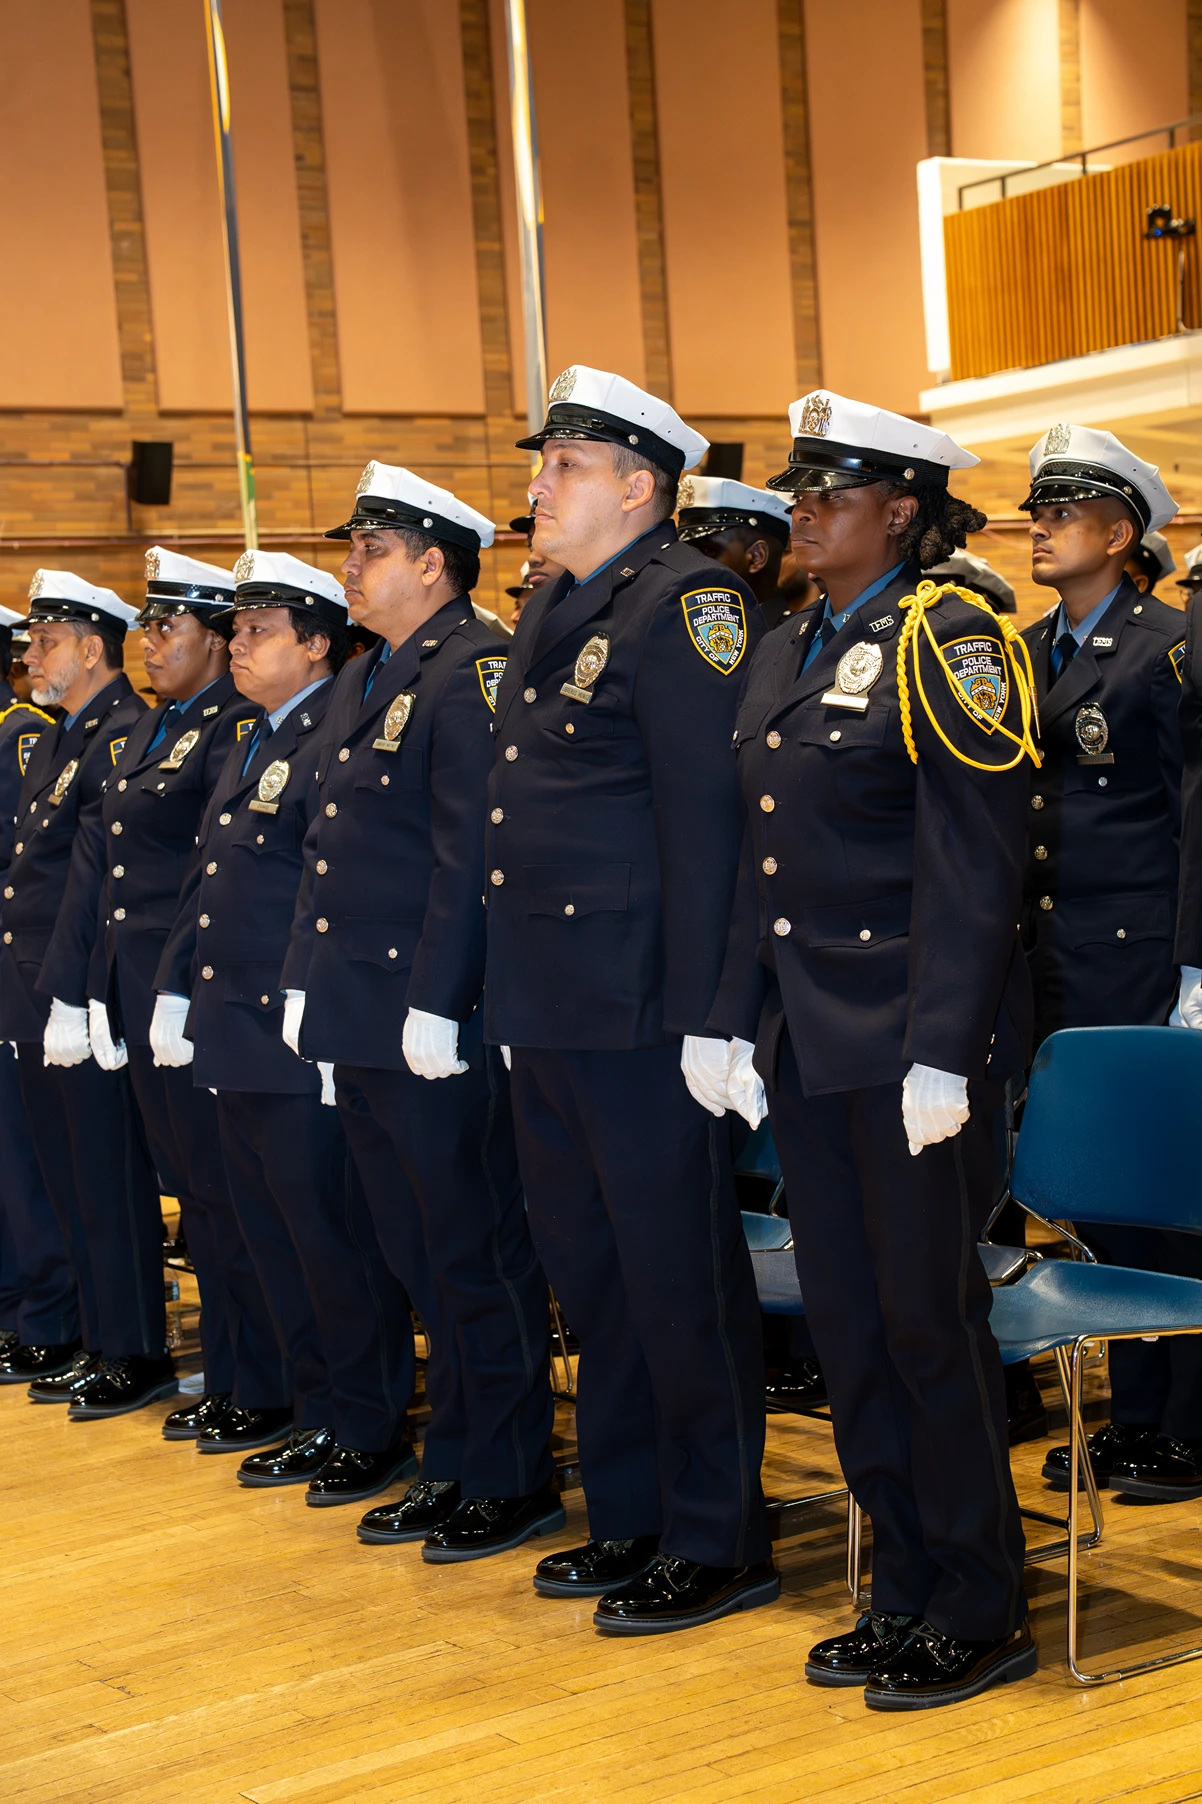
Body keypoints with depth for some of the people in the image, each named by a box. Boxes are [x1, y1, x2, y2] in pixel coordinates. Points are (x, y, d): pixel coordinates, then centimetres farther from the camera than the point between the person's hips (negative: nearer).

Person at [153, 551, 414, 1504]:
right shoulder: (255, 744, 17)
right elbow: (209, 880, 22)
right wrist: (178, 989, 17)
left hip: (302, 1040, -10)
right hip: (235, 1031, 10)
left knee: (331, 1230, -2)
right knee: (269, 1221, 16)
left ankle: (367, 1427, 9)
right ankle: (310, 1396, 29)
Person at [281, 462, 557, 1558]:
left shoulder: (472, 674, -12)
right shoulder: (363, 683, 17)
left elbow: (469, 854, -19)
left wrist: (434, 1006, -21)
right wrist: (306, 983, 15)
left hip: (436, 1026, -9)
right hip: (360, 1021, 9)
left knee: (477, 1260, 1)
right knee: (423, 1260, 16)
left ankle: (511, 1481, 13)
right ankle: (455, 1467, 27)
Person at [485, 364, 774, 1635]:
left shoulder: (685, 603, -11)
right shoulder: (552, 613, 17)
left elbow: (706, 816, -17)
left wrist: (698, 1007, -20)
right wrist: (511, 992, 17)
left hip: (637, 1008, -9)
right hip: (545, 1006, 9)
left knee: (678, 1269, 0)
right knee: (588, 1262, 16)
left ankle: (718, 1542, 13)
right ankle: (628, 1517, 30)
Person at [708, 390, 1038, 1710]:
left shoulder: (944, 643, -9)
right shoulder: (786, 656, 14)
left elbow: (975, 869, -15)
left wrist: (941, 1054, -19)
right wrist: (739, 1023, 11)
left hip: (908, 1042, -8)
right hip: (808, 1041, 8)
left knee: (928, 1316, 0)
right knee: (845, 1319, 11)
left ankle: (981, 1614, 15)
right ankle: (907, 1593, 25)